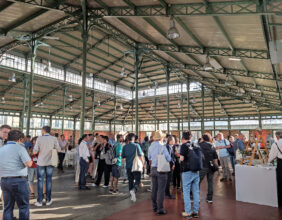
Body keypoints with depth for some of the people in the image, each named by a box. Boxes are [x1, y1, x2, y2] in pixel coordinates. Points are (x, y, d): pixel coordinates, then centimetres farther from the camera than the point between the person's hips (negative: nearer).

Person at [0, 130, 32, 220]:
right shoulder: (20, 148, -11)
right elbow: (29, 164, -17)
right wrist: (30, 159, 2)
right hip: (18, 180, -6)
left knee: (7, 207, 16)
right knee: (24, 206, 5)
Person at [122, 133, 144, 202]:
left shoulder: (125, 147, 0)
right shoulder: (136, 145, -10)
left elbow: (123, 156, 7)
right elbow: (140, 155, -10)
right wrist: (143, 163, 2)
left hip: (128, 166, 4)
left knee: (130, 181, 14)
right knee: (137, 180, 2)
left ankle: (132, 195, 20)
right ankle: (133, 190, -24)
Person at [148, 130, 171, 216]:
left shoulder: (151, 146, 3)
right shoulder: (162, 147, -17)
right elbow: (169, 159, -11)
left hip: (153, 169, 6)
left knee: (154, 189, 15)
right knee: (161, 190, 0)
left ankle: (155, 207, 28)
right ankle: (160, 209, 5)